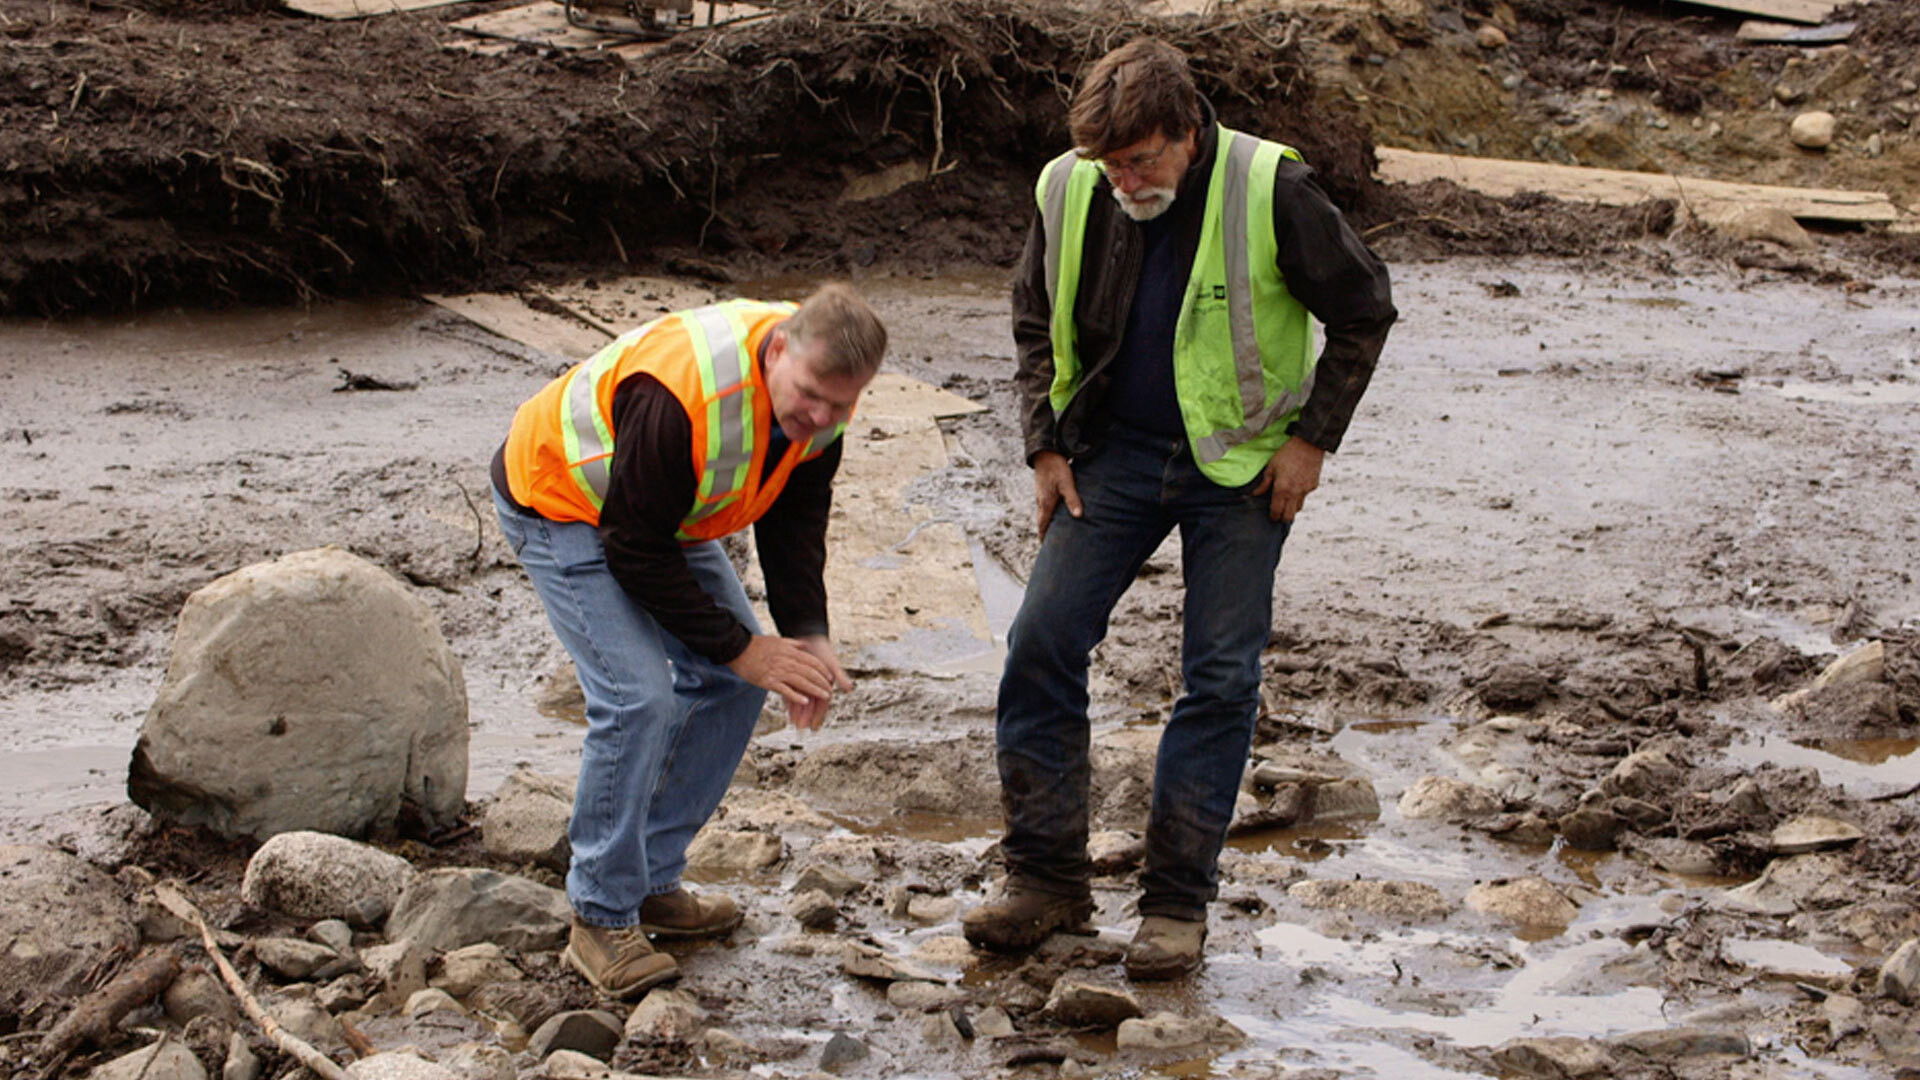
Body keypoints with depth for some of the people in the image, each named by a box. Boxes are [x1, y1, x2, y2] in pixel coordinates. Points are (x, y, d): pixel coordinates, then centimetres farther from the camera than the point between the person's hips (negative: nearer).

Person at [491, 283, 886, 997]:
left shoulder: (821, 395, -15)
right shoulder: (679, 394, -40)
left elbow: (795, 517, -1)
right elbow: (636, 552, -30)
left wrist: (806, 635, -14)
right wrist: (740, 647, -26)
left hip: (666, 515, 8)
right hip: (562, 505, -8)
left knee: (731, 684, 4)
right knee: (639, 697, -21)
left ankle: (654, 883, 16)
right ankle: (601, 919, -8)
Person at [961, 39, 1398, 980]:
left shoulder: (1270, 190, -18)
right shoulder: (1069, 192, -7)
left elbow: (1363, 310, -6)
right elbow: (1036, 318, 10)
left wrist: (1312, 439, -10)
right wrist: (1046, 447, 3)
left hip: (1240, 465, -3)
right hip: (1114, 451, 3)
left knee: (1220, 678, -1)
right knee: (1040, 645, -3)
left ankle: (1177, 902, 10)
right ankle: (1045, 881, 8)